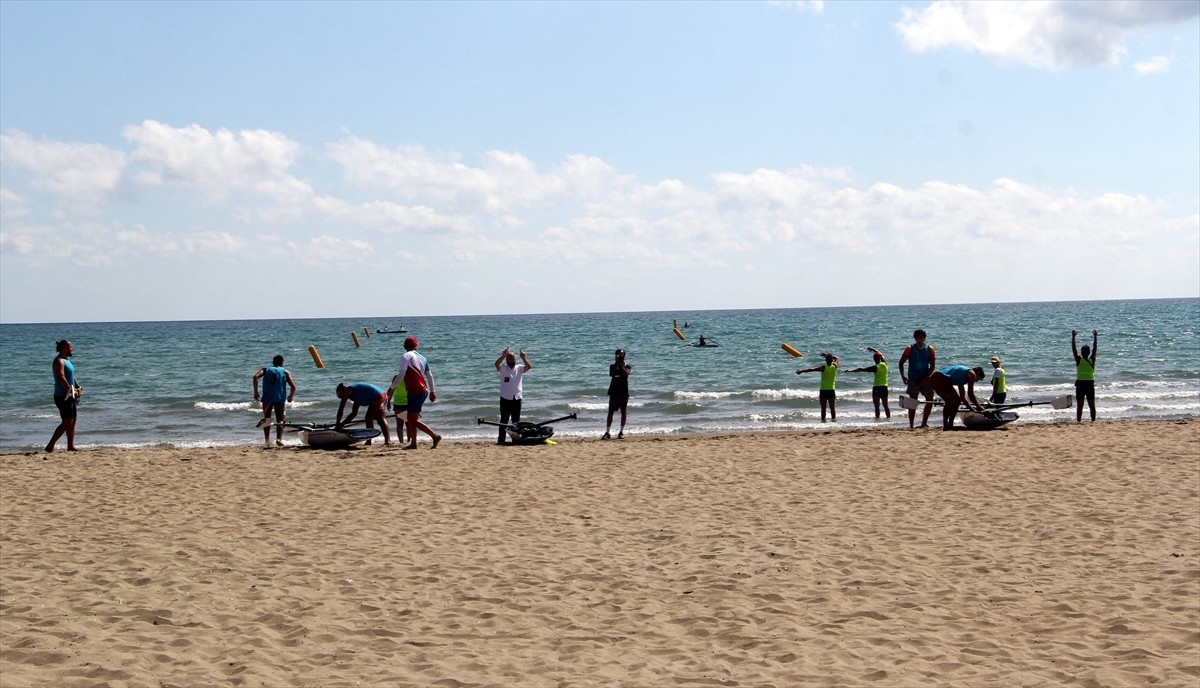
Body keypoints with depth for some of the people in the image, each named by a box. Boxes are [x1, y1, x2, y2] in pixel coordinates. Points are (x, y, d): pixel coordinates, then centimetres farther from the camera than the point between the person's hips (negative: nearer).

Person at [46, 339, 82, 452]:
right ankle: (50, 446, -9)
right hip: (62, 396, -10)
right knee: (67, 422, -12)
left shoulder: (67, 361, 18)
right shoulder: (59, 361, -13)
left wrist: (79, 388, 8)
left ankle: (71, 447, 13)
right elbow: (61, 378, -23)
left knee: (72, 422, 10)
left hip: (70, 396, 10)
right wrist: (71, 391, -23)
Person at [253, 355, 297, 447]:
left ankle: (267, 439, 4)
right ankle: (279, 439, -13)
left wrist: (256, 392, -3)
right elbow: (293, 386, -2)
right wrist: (291, 396, 15)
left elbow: (256, 377, -6)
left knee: (266, 419, 16)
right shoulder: (286, 372, 10)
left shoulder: (265, 369, 13)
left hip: (267, 398, 1)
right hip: (280, 399, -1)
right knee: (280, 421, 7)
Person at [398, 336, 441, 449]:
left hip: (415, 392, -8)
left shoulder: (405, 357, -8)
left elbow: (401, 375, -17)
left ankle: (435, 436, -15)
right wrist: (432, 391, 23)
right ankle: (413, 443, 15)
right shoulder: (422, 358, 14)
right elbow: (429, 376, 16)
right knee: (412, 419, 15)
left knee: (413, 421, -7)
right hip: (423, 391, 8)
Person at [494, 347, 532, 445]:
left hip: (517, 398, 2)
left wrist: (523, 358, -25)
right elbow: (497, 364, -20)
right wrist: (503, 355, -33)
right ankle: (501, 439, 2)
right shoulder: (503, 368, 1)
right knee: (504, 420, 1)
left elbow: (529, 367, -11)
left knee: (516, 421, 9)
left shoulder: (519, 368, 7)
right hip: (505, 398, -2)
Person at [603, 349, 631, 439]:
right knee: (610, 412, -4)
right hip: (614, 392, 0)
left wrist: (620, 364, -16)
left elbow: (626, 373, -19)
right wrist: (616, 364, -14)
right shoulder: (612, 366, 7)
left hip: (624, 392, 0)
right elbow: (611, 374, -12)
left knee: (623, 412, 3)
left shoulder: (627, 366, 3)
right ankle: (607, 432, -5)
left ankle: (621, 432, 10)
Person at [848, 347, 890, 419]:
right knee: (885, 406, 13)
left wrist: (851, 371, -6)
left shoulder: (875, 367, -12)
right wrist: (873, 349, 31)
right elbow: (881, 354, 23)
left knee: (877, 406, -3)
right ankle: (889, 418, 13)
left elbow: (861, 369, -12)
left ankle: (877, 419, -7)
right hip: (885, 387, 5)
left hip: (877, 387, -5)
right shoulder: (885, 364, 2)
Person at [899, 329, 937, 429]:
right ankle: (911, 425, 0)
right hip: (913, 379, -2)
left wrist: (925, 379, -9)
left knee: (930, 400, -4)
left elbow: (932, 366, 0)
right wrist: (903, 376, -5)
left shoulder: (930, 349, 1)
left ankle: (924, 423, 6)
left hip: (925, 379, 2)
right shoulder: (910, 349, -3)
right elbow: (901, 363, 3)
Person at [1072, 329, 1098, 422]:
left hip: (1080, 384, -2)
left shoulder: (1079, 360, -9)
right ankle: (1093, 421, 7)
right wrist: (1095, 337, 13)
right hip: (1090, 384, 2)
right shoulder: (1092, 360, -3)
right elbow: (1094, 348, 6)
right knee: (1092, 405, 8)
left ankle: (1079, 421, -6)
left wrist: (1073, 337, -1)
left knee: (1079, 405, -2)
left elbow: (1073, 349, -5)